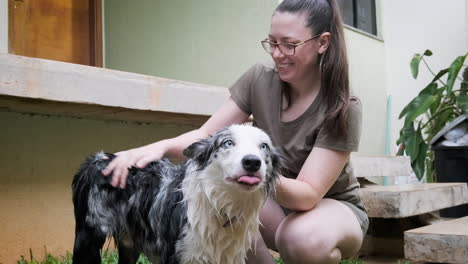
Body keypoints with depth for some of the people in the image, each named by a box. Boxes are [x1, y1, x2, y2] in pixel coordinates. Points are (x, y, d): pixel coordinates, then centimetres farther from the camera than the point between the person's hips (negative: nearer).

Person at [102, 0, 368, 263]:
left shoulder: (343, 108, -22)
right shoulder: (259, 80, -10)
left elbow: (309, 194, -28)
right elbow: (207, 135, -13)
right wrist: (161, 147, -33)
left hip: (335, 207, -3)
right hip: (278, 201, 4)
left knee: (305, 239, -40)